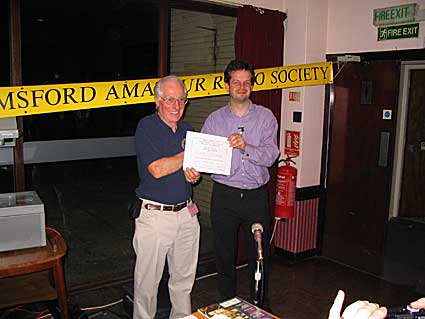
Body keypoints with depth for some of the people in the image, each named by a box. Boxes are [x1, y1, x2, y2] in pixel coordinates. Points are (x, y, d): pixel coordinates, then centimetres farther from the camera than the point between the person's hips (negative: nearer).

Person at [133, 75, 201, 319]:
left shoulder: (186, 129, 11)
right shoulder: (146, 127, -8)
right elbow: (157, 169, -19)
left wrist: (194, 175, -9)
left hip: (186, 213, 6)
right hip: (155, 214, -5)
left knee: (184, 277, 17)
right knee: (148, 279, 6)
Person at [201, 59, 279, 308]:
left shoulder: (265, 117, 2)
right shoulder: (214, 119, 5)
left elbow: (270, 156, -9)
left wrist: (246, 147, -26)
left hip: (256, 194, 0)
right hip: (225, 194, 1)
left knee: (260, 254, 9)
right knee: (225, 254, 10)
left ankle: (261, 307, 29)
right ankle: (227, 305, 30)